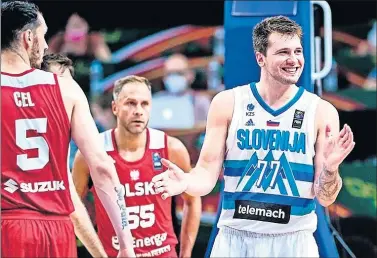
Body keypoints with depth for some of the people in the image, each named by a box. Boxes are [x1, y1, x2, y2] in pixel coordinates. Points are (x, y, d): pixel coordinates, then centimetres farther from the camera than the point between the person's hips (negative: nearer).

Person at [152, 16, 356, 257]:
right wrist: (187, 182, -21)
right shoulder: (227, 103, -2)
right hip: (235, 239, 0)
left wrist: (330, 168, -22)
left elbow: (325, 198, -2)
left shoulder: (321, 112, -3)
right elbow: (207, 175, -1)